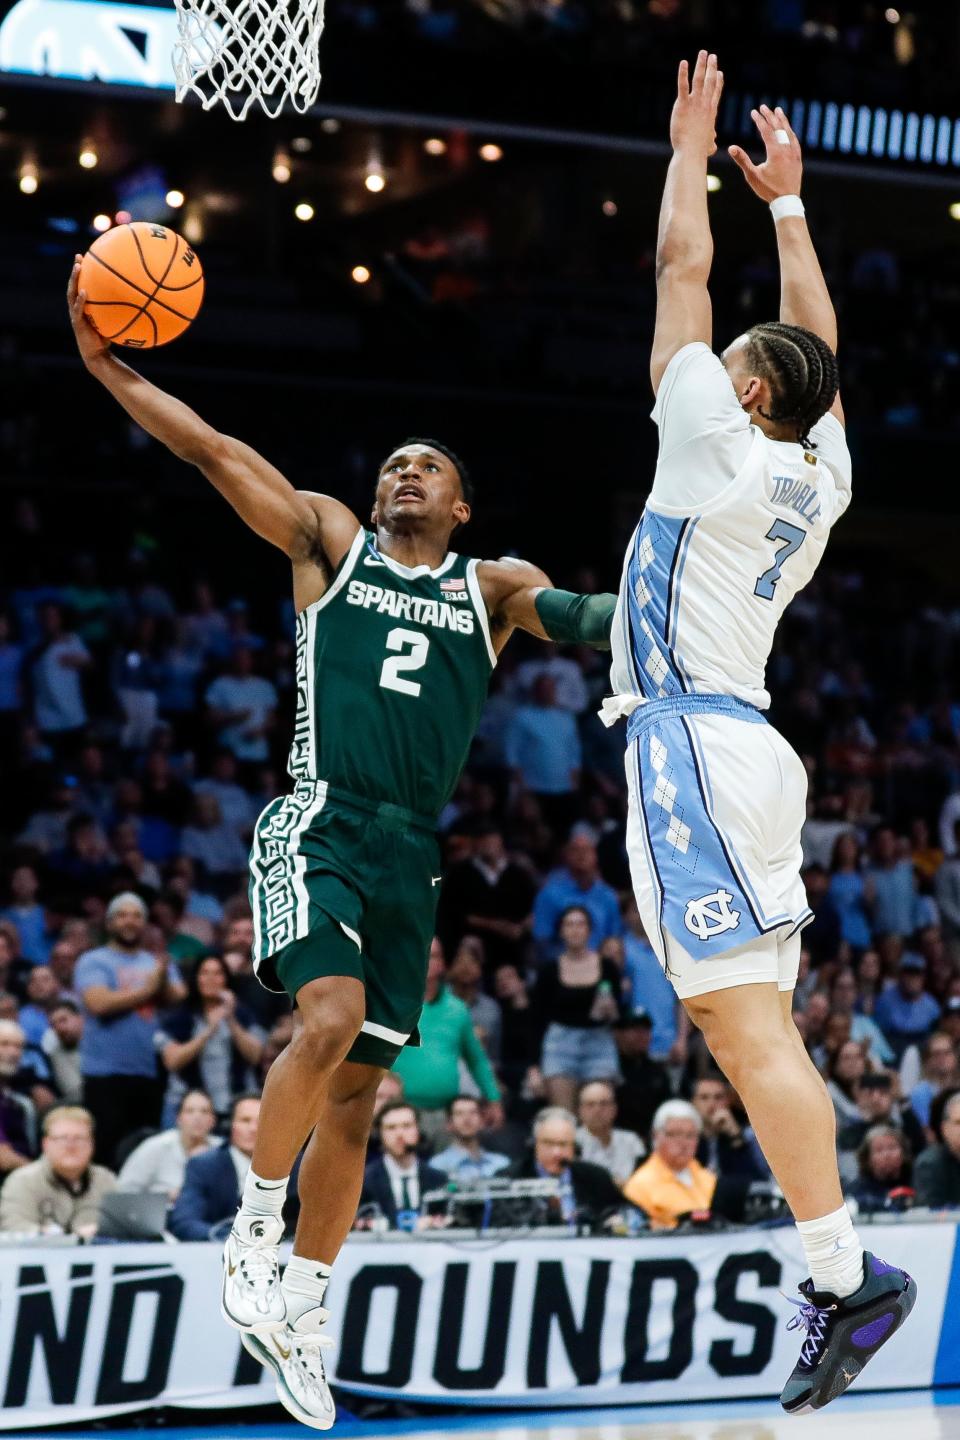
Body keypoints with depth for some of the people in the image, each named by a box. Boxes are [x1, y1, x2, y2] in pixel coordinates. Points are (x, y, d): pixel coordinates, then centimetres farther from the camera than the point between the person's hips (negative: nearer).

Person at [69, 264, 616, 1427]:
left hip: (410, 851, 4)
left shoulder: (490, 588, 16)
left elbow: (581, 620, -3)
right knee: (332, 1019, -27)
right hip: (320, 824, -3)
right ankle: (253, 1230, -10)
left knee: (360, 1088, 5)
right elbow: (216, 454, 2)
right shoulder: (329, 542, 10)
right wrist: (105, 365, -7)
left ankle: (300, 1315, 14)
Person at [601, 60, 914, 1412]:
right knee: (746, 1028, 8)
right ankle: (837, 1278, 3)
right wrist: (785, 201, 35)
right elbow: (816, 342, 30)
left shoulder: (723, 443, -7)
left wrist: (692, 143, 10)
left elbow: (682, 264, -1)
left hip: (693, 742, -9)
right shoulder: (818, 472, 13)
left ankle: (843, 1271, -21)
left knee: (746, 1021, -15)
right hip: (738, 745, 9)